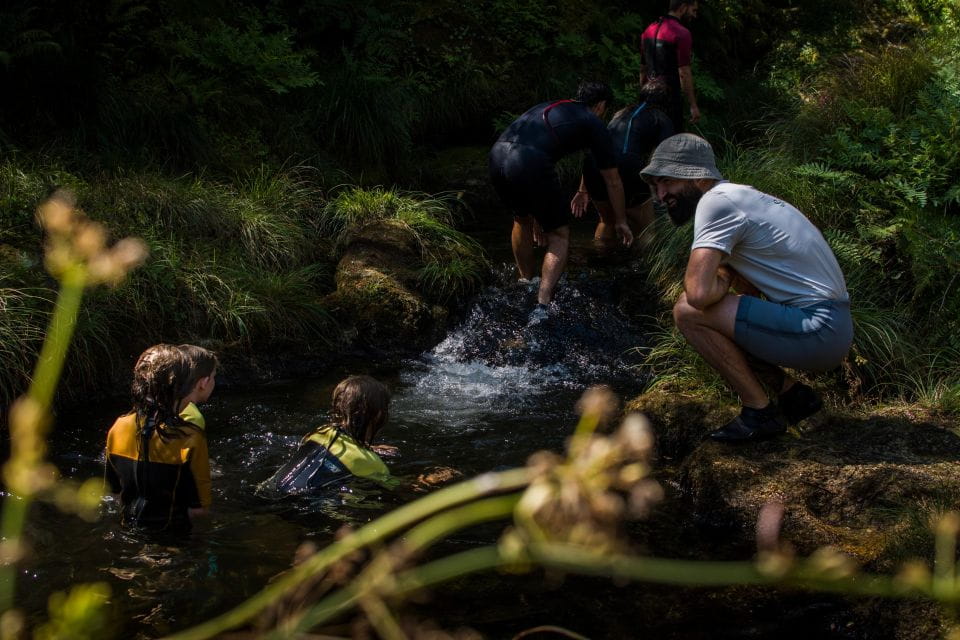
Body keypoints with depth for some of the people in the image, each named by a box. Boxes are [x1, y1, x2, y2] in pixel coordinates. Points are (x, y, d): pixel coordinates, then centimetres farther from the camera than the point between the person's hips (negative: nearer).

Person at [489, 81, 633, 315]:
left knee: (522, 219, 33)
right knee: (560, 235, 12)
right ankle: (542, 304, -2)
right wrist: (621, 222, 38)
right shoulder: (594, 123, 17)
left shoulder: (549, 107, 35)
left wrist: (535, 214, 50)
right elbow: (613, 181, 23)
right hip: (529, 164, -6)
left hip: (497, 154, 6)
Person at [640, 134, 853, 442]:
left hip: (819, 333, -10)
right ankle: (792, 393, 16)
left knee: (688, 311, -15)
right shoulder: (739, 195, 17)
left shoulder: (715, 201, -13)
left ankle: (759, 411, -4)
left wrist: (720, 283, -3)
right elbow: (746, 287, 23)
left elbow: (699, 292, -24)